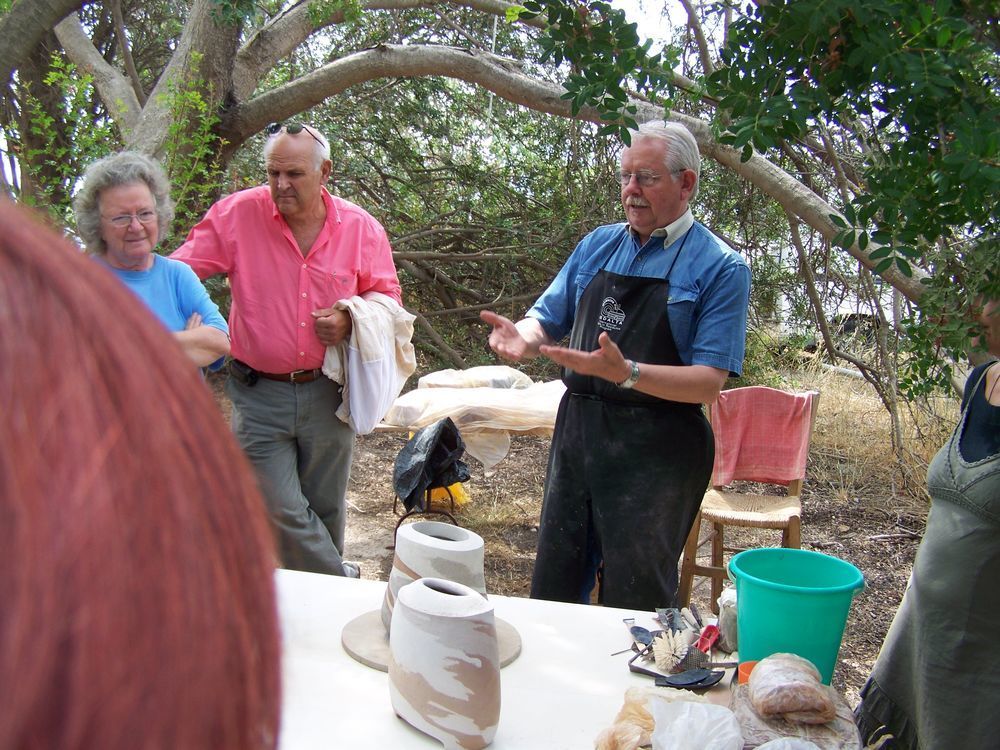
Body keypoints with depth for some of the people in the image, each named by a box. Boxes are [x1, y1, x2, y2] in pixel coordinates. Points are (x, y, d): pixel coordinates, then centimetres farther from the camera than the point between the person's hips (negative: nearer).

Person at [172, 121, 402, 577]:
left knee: (324, 509, 15)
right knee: (279, 511, -4)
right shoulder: (236, 215, -7)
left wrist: (352, 321, -11)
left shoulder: (361, 228, -2)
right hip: (259, 394, -1)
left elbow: (387, 295, 8)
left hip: (329, 392, 1)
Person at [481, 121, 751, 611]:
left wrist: (626, 373, -29)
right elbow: (547, 319, 11)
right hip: (576, 434, 5)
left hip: (656, 454, -5)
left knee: (634, 606, 7)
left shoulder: (720, 267, -8)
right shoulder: (598, 245, 9)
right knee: (554, 586, 16)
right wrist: (522, 338, -13)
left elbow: (708, 382, -15)